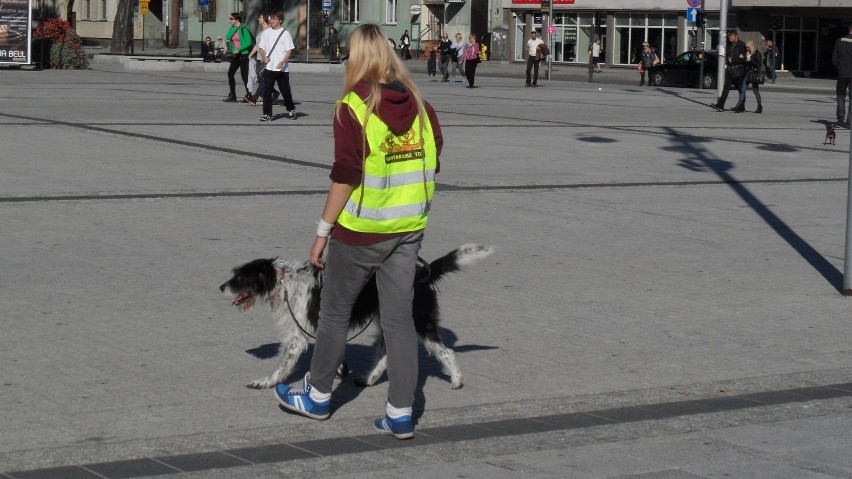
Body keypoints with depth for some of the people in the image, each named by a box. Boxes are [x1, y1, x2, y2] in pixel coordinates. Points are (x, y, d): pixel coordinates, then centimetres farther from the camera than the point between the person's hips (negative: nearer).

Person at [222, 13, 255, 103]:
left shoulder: (243, 29, -12)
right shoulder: (232, 29, 12)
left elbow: (249, 42, -18)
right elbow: (227, 37, -4)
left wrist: (239, 49, -19)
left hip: (243, 54, -9)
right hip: (236, 55, 9)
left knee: (244, 75, -6)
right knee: (230, 73, 6)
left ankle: (249, 95, 3)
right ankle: (232, 95, 12)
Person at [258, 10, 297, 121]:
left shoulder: (285, 33, -3)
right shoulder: (267, 33, 8)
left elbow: (289, 50, -6)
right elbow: (262, 48, 16)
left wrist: (282, 62, -21)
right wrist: (264, 56, -5)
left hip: (282, 68, -3)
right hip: (269, 67, 3)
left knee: (285, 91, 8)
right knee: (267, 91, -6)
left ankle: (291, 110, 31)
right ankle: (267, 114, -3)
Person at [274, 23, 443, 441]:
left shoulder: (353, 108, -14)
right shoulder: (420, 105, 2)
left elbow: (345, 177, -16)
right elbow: (432, 163, 7)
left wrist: (323, 231, -8)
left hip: (360, 232, -5)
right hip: (409, 230, 5)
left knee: (335, 313, 13)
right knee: (399, 319, 8)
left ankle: (317, 395, 28)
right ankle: (400, 414, 10)